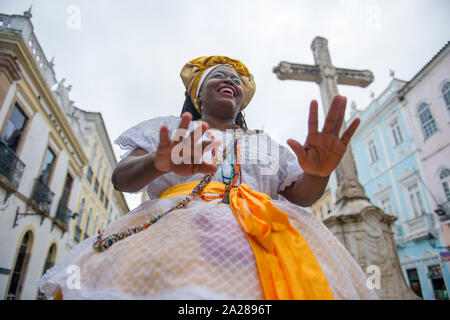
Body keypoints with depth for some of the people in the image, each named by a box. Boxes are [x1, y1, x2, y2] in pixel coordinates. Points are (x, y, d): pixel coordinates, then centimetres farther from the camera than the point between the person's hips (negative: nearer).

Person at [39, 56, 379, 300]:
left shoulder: (265, 142, 25)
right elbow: (121, 178, 5)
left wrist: (318, 174, -12)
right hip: (175, 227, -2)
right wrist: (158, 162, -20)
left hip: (258, 237, 3)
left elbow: (299, 195, 14)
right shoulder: (167, 129, 19)